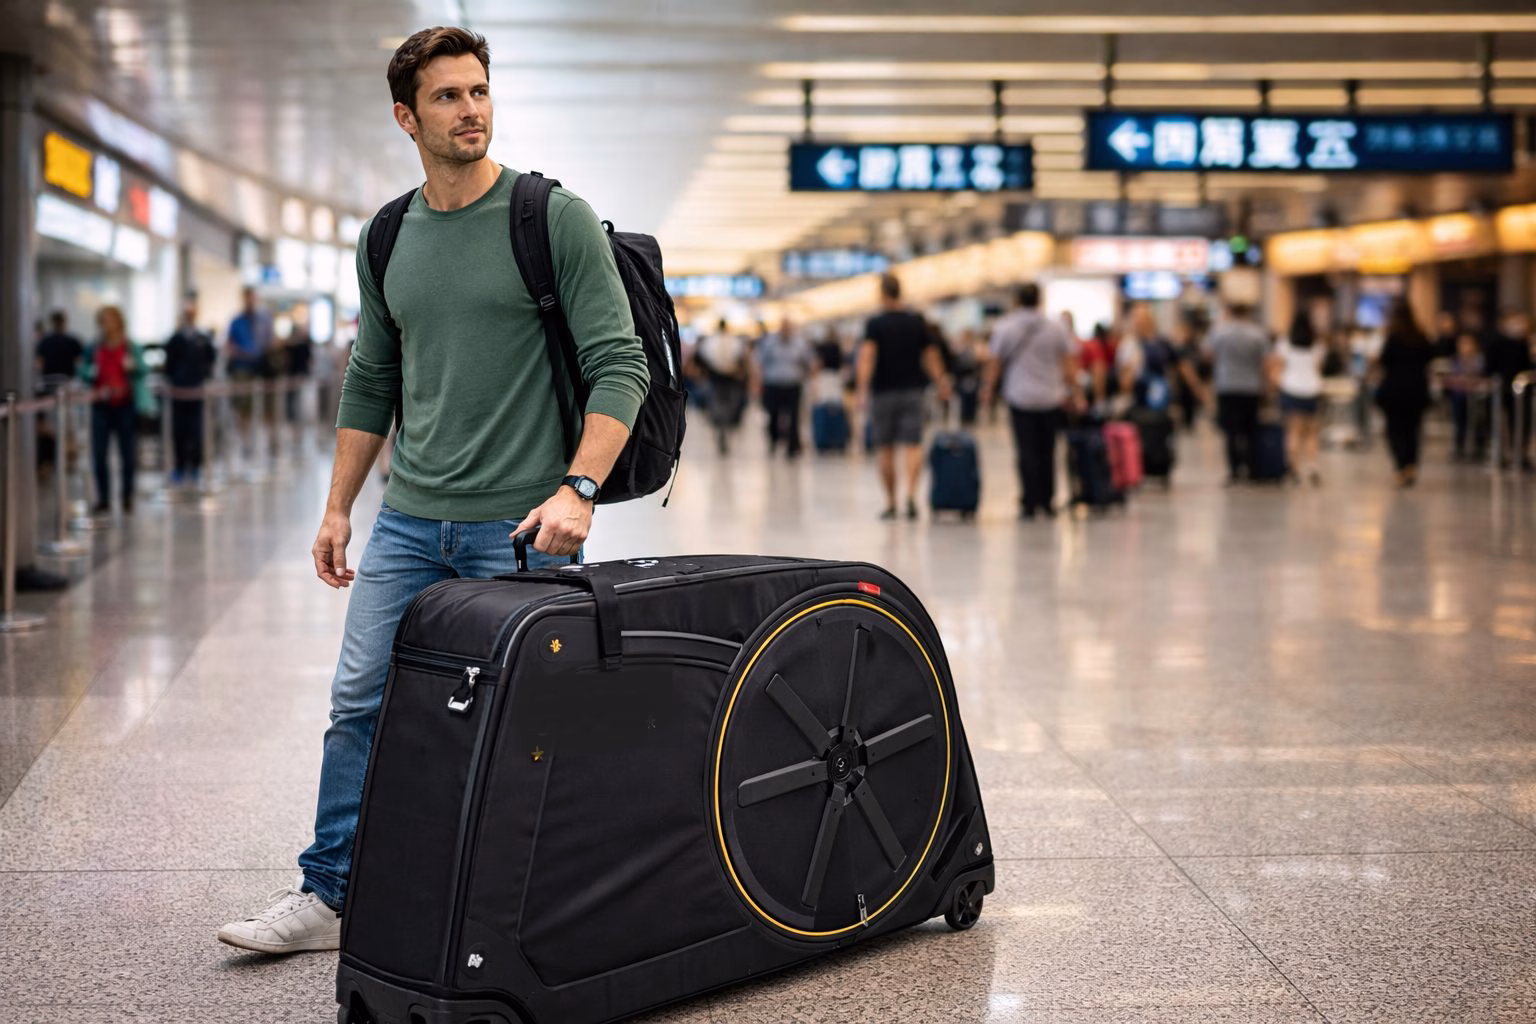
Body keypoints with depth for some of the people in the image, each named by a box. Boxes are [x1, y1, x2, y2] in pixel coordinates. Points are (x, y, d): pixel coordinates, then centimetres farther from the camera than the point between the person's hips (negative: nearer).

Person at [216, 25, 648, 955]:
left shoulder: (556, 219, -7)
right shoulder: (387, 242, 10)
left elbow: (619, 363, -11)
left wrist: (577, 490, -22)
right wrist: (338, 506, 15)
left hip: (521, 528, -5)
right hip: (409, 520, 5)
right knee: (360, 704, 5)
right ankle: (328, 896, 17)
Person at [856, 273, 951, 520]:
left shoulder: (874, 324, -6)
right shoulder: (918, 322, 4)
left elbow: (867, 357, -18)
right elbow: (931, 357, 8)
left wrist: (862, 391, -24)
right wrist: (942, 382, 21)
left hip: (884, 391, -2)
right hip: (913, 391, 2)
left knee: (885, 448, 8)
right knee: (912, 445, -2)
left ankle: (891, 503, 13)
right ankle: (911, 493, -25)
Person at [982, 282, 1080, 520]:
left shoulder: (1004, 328, -2)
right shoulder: (1055, 328, 4)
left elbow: (995, 363, -2)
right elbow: (1069, 364, 4)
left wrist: (988, 388, 10)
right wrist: (1074, 393, 10)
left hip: (1020, 396, -2)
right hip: (1051, 399, 2)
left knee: (1026, 453, -2)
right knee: (1047, 452, 10)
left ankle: (1030, 503, -7)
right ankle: (1048, 502, 15)